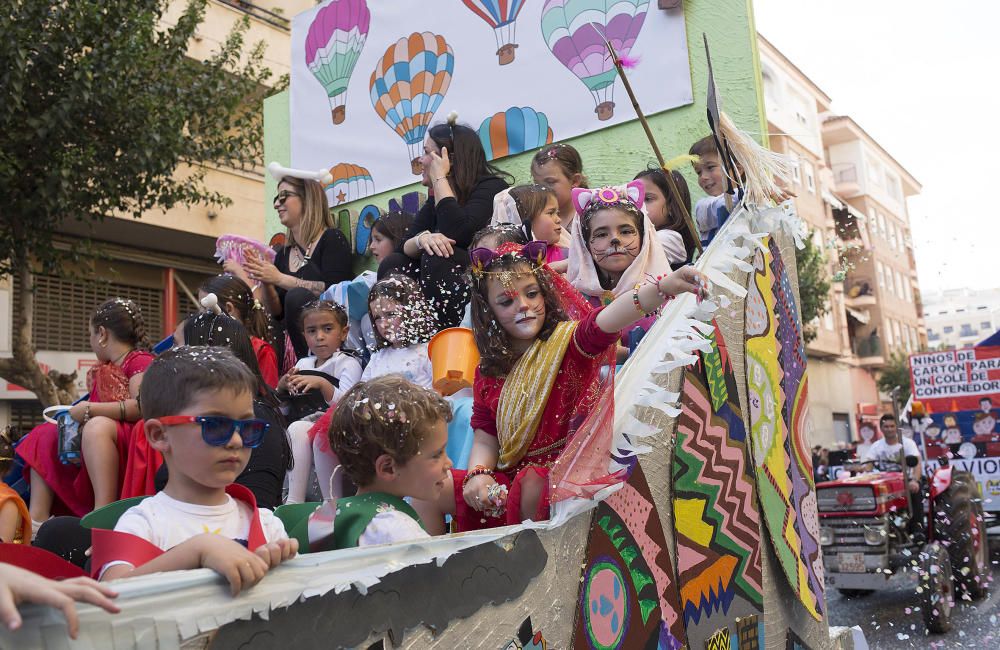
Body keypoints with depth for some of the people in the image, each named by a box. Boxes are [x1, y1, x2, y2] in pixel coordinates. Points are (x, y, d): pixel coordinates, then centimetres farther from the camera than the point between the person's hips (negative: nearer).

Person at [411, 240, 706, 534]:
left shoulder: (567, 341, -9)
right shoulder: (488, 372, 7)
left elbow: (605, 322, -32)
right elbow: (485, 440, 9)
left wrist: (663, 287, -52)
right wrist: (478, 475, -14)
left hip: (567, 473, -5)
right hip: (511, 477, 5)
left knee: (531, 486, -36)